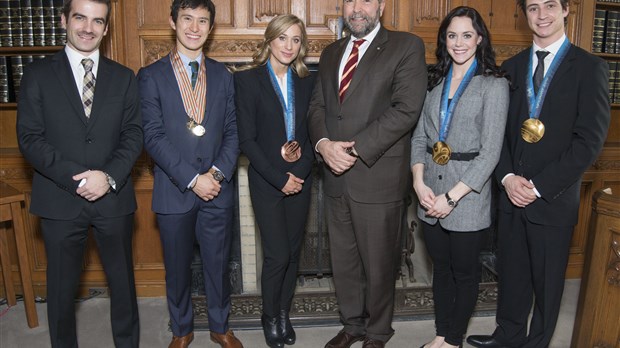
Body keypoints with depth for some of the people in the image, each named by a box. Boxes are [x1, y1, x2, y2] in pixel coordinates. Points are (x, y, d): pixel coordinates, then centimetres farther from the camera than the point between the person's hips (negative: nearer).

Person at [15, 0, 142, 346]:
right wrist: (75, 178, -16)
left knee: (123, 279, 13)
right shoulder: (38, 74, 2)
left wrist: (109, 176, -15)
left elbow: (134, 134, 1)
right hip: (59, 200, -1)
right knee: (62, 285, 12)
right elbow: (29, 137, -4)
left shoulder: (124, 78, 7)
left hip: (114, 198, 1)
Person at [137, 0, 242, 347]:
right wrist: (192, 179, -16)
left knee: (219, 264, 13)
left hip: (218, 189, 2)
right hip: (174, 191, -2)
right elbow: (153, 137, -9)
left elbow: (232, 132, 4)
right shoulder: (151, 76, -2)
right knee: (178, 267, 14)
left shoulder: (223, 76, 8)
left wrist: (219, 172, -12)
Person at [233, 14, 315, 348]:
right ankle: (269, 316, 22)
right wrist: (279, 178, -13)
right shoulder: (247, 79, -5)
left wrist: (301, 169, -11)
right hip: (266, 182, -4)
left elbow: (313, 132, 8)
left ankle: (283, 313, 30)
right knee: (277, 255, -3)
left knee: (293, 253, 10)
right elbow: (246, 139, -9)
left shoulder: (307, 82, 8)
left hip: (300, 179, 4)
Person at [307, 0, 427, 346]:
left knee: (378, 263, 9)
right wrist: (323, 143, -9)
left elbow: (406, 109, -14)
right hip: (336, 176, 6)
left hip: (378, 177, -5)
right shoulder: (331, 53, 16)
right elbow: (317, 106, 12)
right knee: (343, 261, 16)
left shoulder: (407, 46, -3)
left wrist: (355, 149, -17)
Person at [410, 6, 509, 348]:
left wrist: (451, 196, -16)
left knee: (464, 271, 10)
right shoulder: (434, 81, 8)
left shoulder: (493, 85, -7)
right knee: (441, 268, 17)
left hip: (467, 193, -4)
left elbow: (490, 151, -13)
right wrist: (419, 182, -8)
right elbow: (419, 135, 7)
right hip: (430, 191, 5)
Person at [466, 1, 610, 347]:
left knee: (547, 280, 11)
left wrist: (538, 186, -15)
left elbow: (589, 140, -11)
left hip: (553, 198, -3)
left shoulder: (589, 67, -5)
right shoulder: (511, 67, 9)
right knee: (511, 271, 15)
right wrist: (507, 177, -9)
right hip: (511, 193, 4)